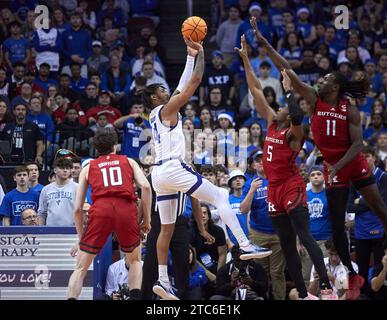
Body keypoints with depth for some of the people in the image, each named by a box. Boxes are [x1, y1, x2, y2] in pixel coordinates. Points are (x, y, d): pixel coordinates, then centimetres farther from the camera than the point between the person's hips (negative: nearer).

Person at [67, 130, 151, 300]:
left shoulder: (88, 168, 26)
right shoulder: (128, 162, 26)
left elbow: (77, 209, 20)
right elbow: (145, 186, 7)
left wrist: (81, 238, 28)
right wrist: (147, 219, 12)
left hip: (100, 209, 0)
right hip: (126, 209, 0)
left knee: (81, 268, 9)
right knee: (135, 260, 23)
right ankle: (135, 296, 4)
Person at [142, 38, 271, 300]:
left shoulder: (156, 115, 20)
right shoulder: (167, 109, -3)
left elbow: (183, 86, 27)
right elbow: (194, 82, -7)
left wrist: (190, 57, 29)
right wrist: (201, 53, 1)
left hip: (160, 172, 9)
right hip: (174, 169, -9)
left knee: (167, 228, 9)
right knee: (221, 197, -4)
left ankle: (163, 280, 6)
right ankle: (246, 246, -12)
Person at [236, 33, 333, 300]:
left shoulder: (295, 132, -8)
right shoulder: (272, 124, 11)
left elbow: (297, 117, -33)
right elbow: (256, 91, 12)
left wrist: (288, 91, -21)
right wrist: (245, 59, 10)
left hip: (292, 188, -8)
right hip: (274, 190, 8)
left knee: (305, 237, -19)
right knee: (287, 246, 7)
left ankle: (326, 285, -27)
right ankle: (304, 294, 9)